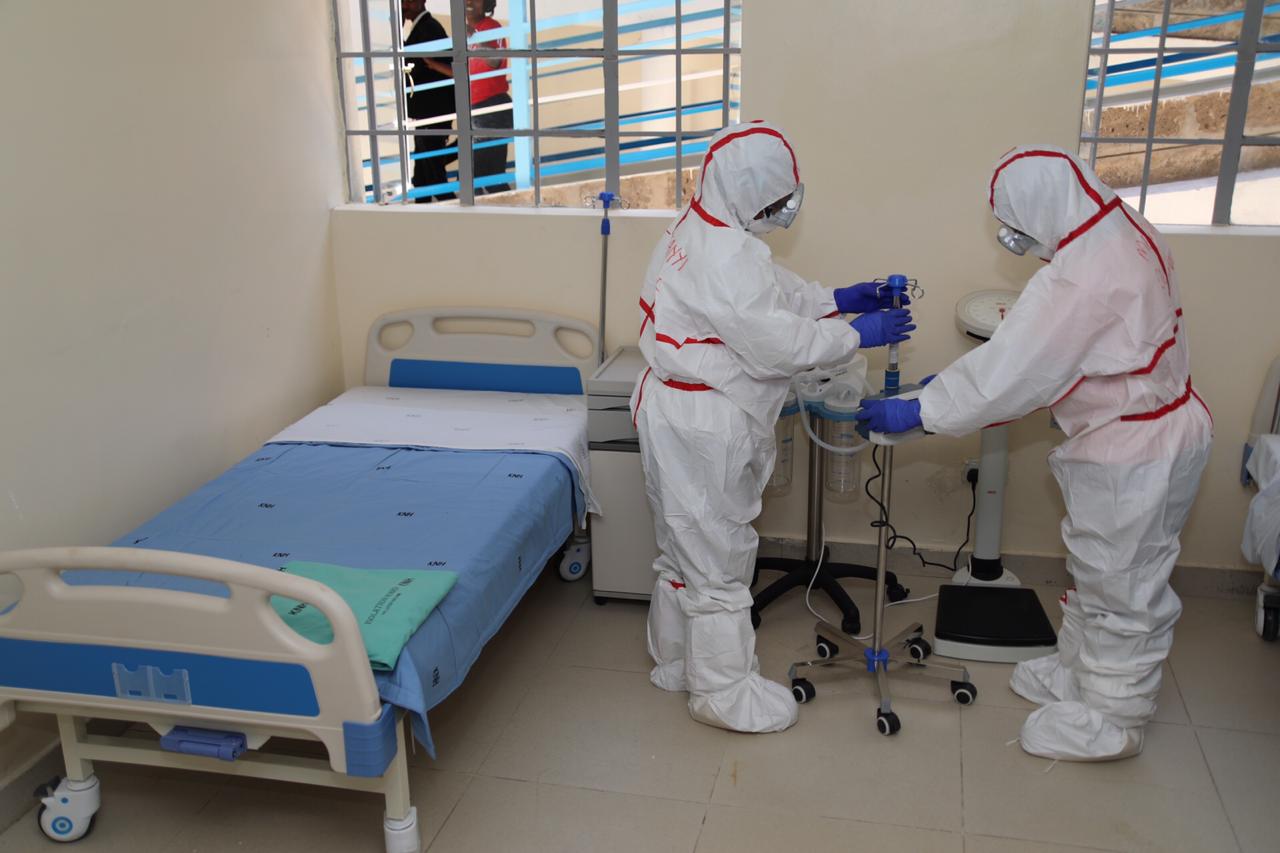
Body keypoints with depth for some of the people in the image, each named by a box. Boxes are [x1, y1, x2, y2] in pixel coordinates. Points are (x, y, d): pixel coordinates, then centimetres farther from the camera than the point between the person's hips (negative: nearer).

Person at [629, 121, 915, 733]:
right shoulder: (726, 256, -25)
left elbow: (773, 292, 17)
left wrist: (838, 299, 8)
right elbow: (779, 343, -23)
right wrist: (857, 335, -12)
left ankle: (675, 661, 38)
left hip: (676, 410, 11)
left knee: (685, 544, 21)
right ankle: (724, 692, 18)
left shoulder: (700, 230, 8)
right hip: (703, 428, -11)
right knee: (717, 555, 3)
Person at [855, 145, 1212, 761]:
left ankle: (1110, 721, 25)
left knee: (1121, 591, 7)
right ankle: (1076, 671, 43)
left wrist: (917, 412, -19)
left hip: (1133, 455, -10)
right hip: (1158, 427, 10)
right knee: (1096, 571, 24)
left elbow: (1010, 370, -28)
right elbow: (1050, 352, 8)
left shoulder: (1083, 277, -30)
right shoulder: (1125, 234, 1)